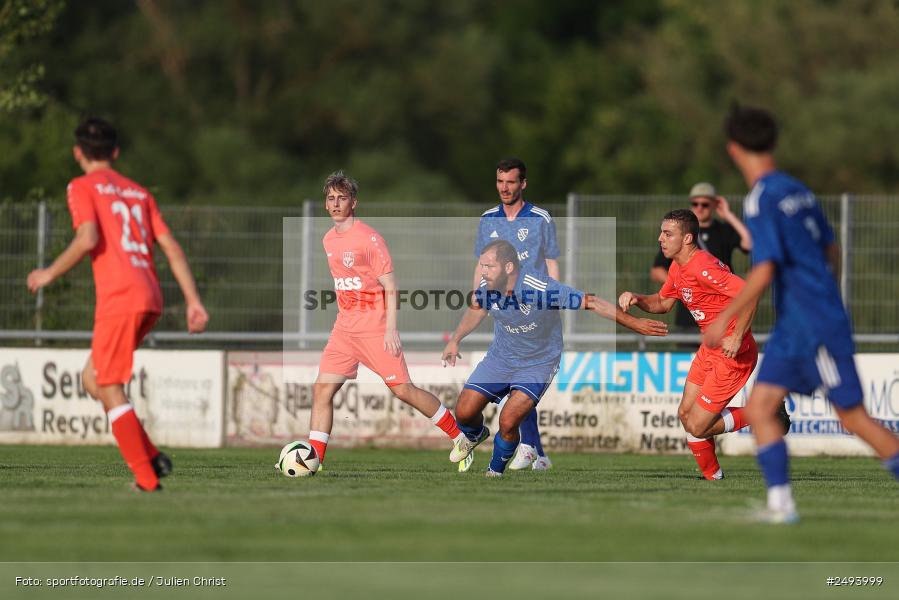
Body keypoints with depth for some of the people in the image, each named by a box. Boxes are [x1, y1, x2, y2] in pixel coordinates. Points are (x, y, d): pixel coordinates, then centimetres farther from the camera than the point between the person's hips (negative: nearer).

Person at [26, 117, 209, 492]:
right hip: (150, 298, 7)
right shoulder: (138, 192, 22)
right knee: (92, 379, 18)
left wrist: (50, 274, -1)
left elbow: (88, 239, -14)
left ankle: (146, 478, -7)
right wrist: (193, 301, 13)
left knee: (110, 391, -1)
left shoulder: (82, 187, 2)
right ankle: (152, 458, 9)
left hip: (119, 300, -7)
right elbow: (171, 247, 15)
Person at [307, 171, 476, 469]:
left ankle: (460, 437, 8)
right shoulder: (329, 240, 11)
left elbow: (390, 286, -11)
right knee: (322, 389, -3)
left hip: (375, 329, -7)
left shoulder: (368, 238, -11)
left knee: (402, 389, -6)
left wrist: (391, 328, -17)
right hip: (344, 329, 7)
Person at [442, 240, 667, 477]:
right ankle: (476, 436, 35)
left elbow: (591, 302, -27)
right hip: (500, 357, 4)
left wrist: (634, 323, -28)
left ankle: (495, 473, 10)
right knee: (464, 413, -4)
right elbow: (476, 310, 12)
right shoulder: (486, 287, -14)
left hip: (538, 362, -4)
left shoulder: (541, 288, -31)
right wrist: (455, 340, 10)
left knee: (508, 423, -20)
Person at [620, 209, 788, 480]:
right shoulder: (678, 268, 7)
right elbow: (662, 302, 23)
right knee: (685, 414, 10)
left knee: (697, 427, -7)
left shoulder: (702, 268, -24)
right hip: (710, 350, 10)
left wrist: (737, 337, -30)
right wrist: (636, 299, 2)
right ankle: (712, 478, 23)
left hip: (732, 355, -10)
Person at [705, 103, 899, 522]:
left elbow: (763, 272, -22)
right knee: (758, 407, 3)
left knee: (853, 416, -3)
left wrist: (724, 318, -14)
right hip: (792, 328, 9)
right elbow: (831, 250, 20)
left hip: (815, 327, -9)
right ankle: (780, 501, -1)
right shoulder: (798, 191, 11)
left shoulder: (761, 200, -16)